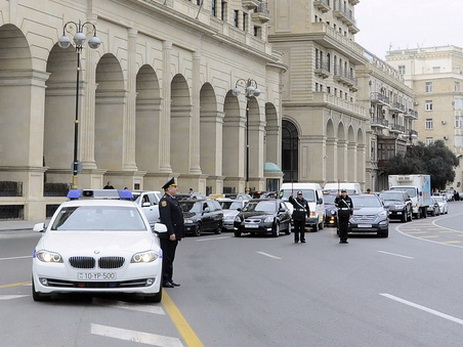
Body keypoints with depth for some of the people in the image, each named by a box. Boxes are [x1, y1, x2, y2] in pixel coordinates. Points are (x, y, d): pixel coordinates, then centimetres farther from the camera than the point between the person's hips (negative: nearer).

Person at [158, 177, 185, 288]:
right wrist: (171, 233, -24)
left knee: (170, 258, 14)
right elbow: (165, 218, -21)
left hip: (174, 234, 10)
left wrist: (178, 234, 19)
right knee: (166, 258, -4)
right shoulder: (165, 200, -13)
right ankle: (164, 280, 0)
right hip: (168, 235, -10)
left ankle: (169, 279, 20)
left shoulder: (173, 200, 18)